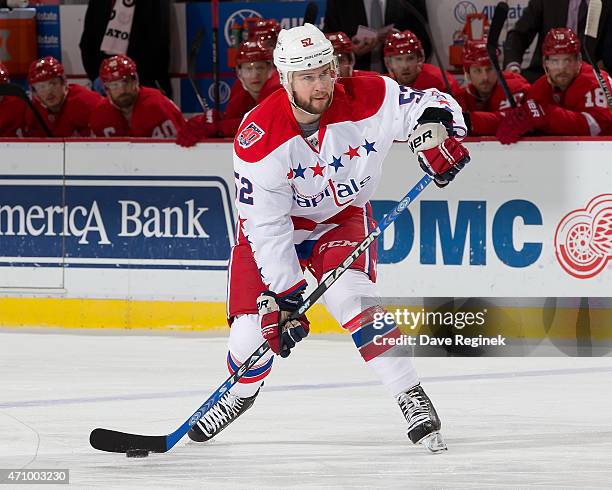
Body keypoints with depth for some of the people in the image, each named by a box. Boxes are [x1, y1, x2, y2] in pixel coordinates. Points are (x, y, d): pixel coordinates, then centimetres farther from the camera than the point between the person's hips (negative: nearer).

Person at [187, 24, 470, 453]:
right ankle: (240, 394, 32)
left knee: (349, 294, -28)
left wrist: (436, 124, -40)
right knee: (256, 325, -4)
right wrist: (284, 294, -28)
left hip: (343, 217, 0)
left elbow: (433, 105, -15)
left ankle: (411, 397, -24)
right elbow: (266, 226, -25)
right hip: (276, 222, 0)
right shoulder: (258, 139, -28)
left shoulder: (369, 99, -25)